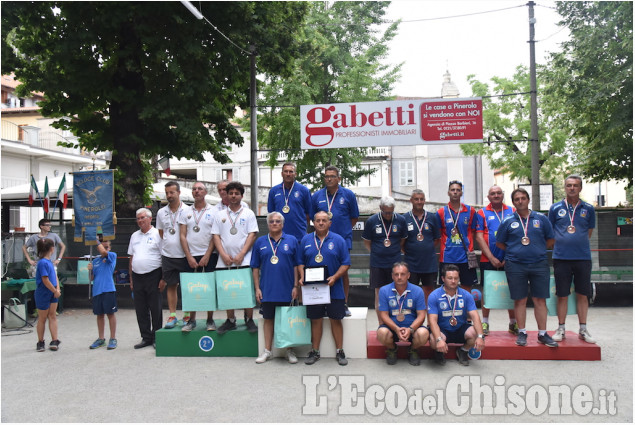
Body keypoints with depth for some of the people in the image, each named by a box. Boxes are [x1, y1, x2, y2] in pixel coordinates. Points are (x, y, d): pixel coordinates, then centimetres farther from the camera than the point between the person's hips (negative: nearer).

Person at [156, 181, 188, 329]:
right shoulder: (161, 212, 8)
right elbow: (161, 233, 18)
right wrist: (166, 245, 9)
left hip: (184, 255, -3)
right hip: (168, 255, 3)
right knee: (171, 285, 8)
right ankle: (172, 316, 15)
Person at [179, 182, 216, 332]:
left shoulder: (212, 211, 3)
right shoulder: (186, 212, 9)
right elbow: (182, 236, 5)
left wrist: (207, 256, -9)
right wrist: (189, 257, -4)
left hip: (208, 256, -2)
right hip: (190, 256, 2)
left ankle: (210, 320, 10)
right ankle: (191, 320, 13)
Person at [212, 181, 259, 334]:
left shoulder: (248, 213, 6)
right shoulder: (219, 215, 13)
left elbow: (252, 235, -1)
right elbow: (216, 236, 7)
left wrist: (241, 255, -11)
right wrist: (224, 255, -7)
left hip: (244, 260, -2)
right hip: (225, 261, 2)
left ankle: (249, 320, 7)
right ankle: (231, 321, 16)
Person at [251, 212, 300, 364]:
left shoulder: (292, 240, 3)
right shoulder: (260, 242, 6)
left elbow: (297, 265, 2)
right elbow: (255, 267, 7)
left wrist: (295, 286, -3)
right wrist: (257, 288, 1)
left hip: (287, 290, -1)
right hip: (267, 290, 1)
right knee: (268, 319, 9)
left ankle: (290, 351, 18)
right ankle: (267, 351, 19)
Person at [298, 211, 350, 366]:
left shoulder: (338, 240, 0)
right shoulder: (306, 240, 7)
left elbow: (345, 263, -2)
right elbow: (300, 262, 10)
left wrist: (335, 277, -16)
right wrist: (302, 277, -6)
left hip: (334, 288, -1)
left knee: (336, 319, 4)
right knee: (315, 320, 9)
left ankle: (340, 351, 16)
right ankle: (315, 351, 20)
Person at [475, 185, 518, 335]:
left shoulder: (512, 212, 8)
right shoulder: (482, 213, 3)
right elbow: (479, 237, -3)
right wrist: (491, 258, -10)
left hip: (509, 259, 1)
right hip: (488, 259, -1)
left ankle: (513, 323, 19)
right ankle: (485, 323, 13)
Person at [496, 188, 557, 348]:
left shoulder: (541, 219, 7)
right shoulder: (508, 222, 5)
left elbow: (551, 240, 13)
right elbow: (499, 243, 11)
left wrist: (538, 250, 5)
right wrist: (514, 251, 6)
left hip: (539, 264, 1)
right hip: (515, 266, -1)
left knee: (540, 299, 2)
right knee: (520, 300, 4)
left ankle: (543, 334, 10)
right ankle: (522, 333, 13)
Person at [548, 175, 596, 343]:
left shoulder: (588, 209, 7)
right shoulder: (556, 208, 4)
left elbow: (589, 233, 14)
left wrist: (577, 242, 6)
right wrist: (562, 243, 4)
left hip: (583, 257, 1)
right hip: (561, 258, -1)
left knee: (582, 295, 7)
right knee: (562, 295, 4)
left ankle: (583, 330, 18)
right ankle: (561, 329, 15)